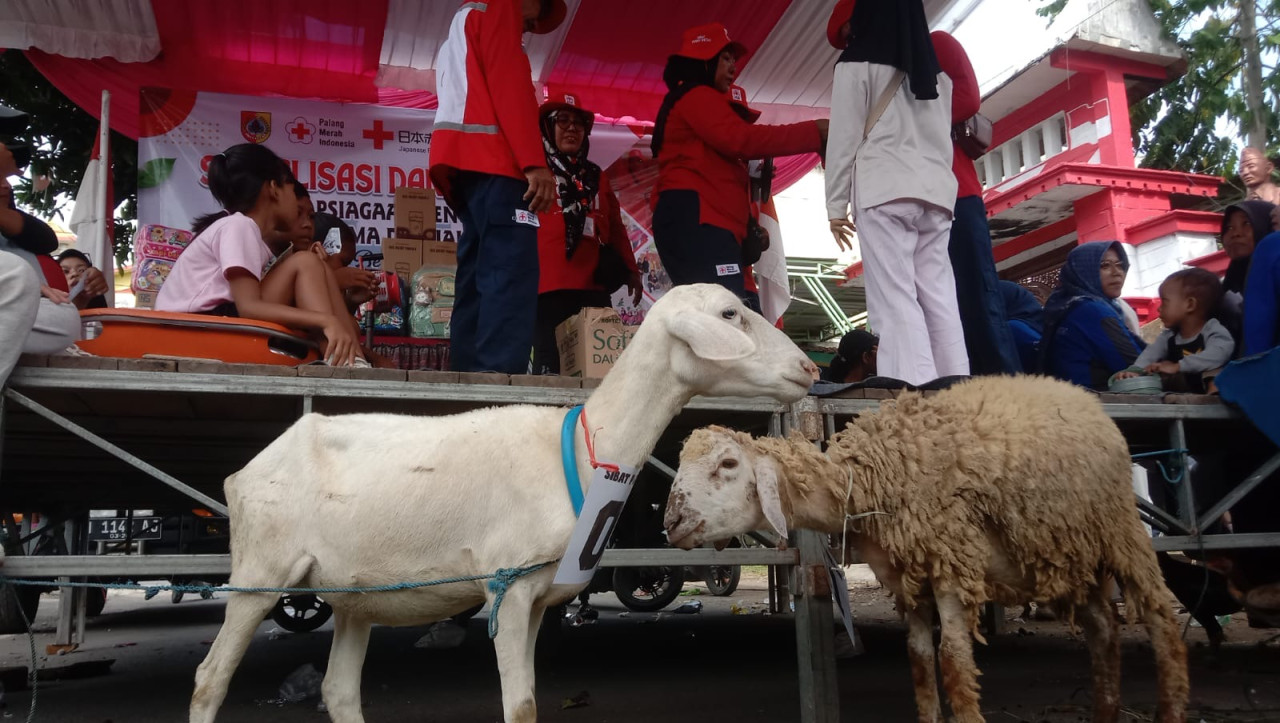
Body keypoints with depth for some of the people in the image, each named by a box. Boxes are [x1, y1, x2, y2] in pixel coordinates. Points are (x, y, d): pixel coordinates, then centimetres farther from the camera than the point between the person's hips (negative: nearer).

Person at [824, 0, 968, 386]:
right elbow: (944, 140, 22)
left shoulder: (857, 65, 5)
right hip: (935, 194, 6)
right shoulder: (937, 74, 23)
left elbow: (845, 138, 0)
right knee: (939, 298, 1)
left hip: (885, 192, -6)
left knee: (895, 298, -11)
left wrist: (836, 205, 2)